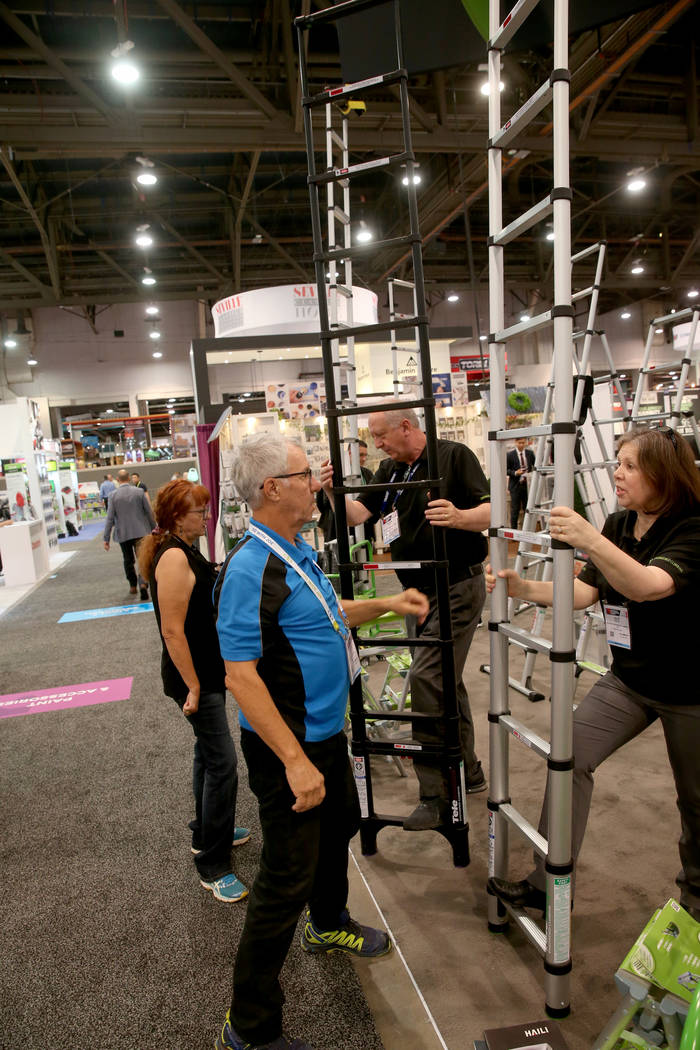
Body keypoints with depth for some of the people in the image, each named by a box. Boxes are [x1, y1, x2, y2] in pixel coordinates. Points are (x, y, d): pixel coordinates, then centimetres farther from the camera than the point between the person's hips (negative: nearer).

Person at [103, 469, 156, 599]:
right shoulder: (140, 492, -4)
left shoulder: (113, 496, -6)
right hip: (141, 532, -1)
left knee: (128, 560, 18)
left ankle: (133, 586, 29)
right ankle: (143, 583, -24)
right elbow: (149, 512, 0)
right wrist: (154, 529, 13)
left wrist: (106, 539, -2)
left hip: (123, 534, 1)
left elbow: (110, 518, -6)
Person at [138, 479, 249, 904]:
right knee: (222, 762, -6)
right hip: (195, 677, -10)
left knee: (208, 752, 21)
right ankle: (213, 867, 6)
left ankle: (208, 832, 39)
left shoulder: (185, 550, 10)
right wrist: (193, 686, -22)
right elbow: (173, 630, -25)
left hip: (208, 671, 10)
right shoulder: (174, 557, -22)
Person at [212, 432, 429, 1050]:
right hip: (287, 746, -10)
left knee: (340, 825, 28)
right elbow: (241, 676, -28)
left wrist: (386, 604, 10)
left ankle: (329, 925, 56)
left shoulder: (298, 551, 4)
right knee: (288, 879, 1)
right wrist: (295, 761, -28)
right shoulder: (250, 569, -26)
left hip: (327, 731, 10)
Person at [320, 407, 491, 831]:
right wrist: (333, 493, -16)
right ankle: (468, 772, 33)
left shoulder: (454, 456, -10)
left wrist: (460, 517, -36)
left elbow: (490, 512, -16)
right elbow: (357, 514, 2)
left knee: (427, 679, -14)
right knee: (445, 683, 16)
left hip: (457, 587, -8)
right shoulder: (390, 470, 10)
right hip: (418, 590, 8)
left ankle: (438, 797, -3)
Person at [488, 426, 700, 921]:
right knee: (572, 755, -8)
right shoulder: (619, 525, 1)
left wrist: (592, 542, -52)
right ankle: (548, 883, 3)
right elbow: (584, 592, -3)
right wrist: (522, 588, -17)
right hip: (629, 679, 5)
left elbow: (647, 585, -37)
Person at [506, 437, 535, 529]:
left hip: (527, 484, 3)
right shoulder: (510, 455, -5)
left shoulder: (530, 453, 6)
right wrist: (515, 473, -20)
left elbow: (535, 465, 12)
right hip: (515, 485, -3)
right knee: (515, 509, 0)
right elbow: (506, 470, -3)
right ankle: (513, 528, 9)